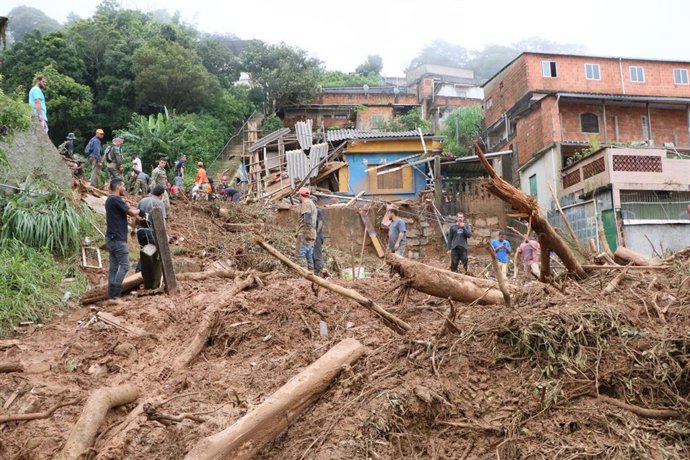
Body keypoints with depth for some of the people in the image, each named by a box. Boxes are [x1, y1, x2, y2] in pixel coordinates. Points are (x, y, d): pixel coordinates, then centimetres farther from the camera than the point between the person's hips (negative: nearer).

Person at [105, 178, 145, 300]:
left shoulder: (110, 200, 17)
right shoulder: (116, 200, -16)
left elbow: (127, 207, 17)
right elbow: (132, 213, -14)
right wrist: (140, 211, 5)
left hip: (111, 238, 10)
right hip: (118, 239, -10)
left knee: (113, 266, 9)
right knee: (124, 266, -7)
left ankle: (112, 293, 11)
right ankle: (115, 292, -11)